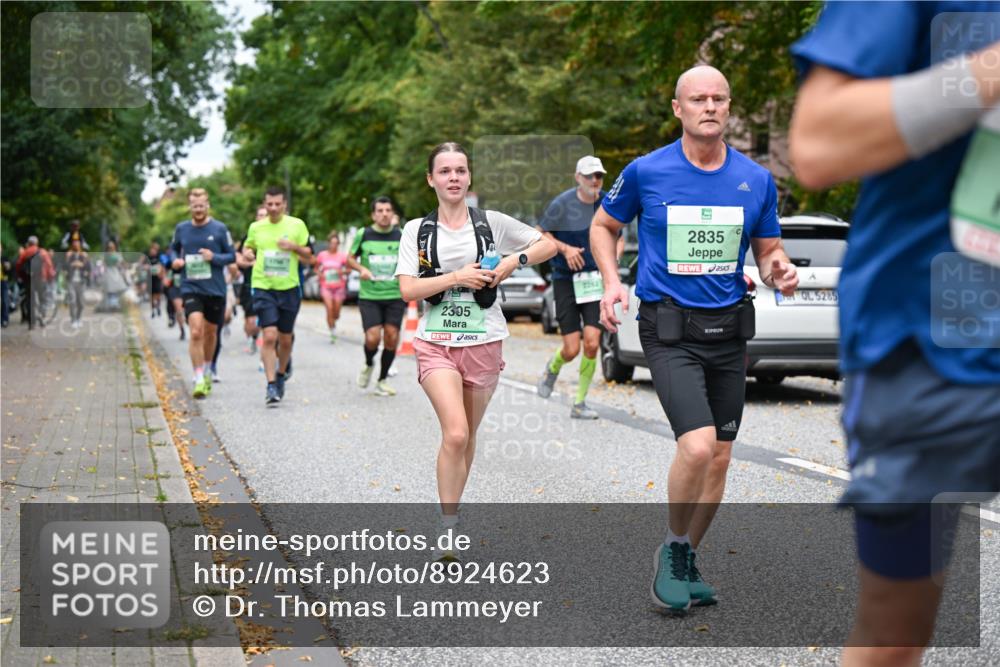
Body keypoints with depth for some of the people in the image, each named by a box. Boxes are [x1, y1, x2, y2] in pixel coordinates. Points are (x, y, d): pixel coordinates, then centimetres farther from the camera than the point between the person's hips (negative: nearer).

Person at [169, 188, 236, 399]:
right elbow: (174, 248, 21)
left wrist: (214, 257, -16)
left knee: (210, 333, 14)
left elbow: (232, 256, 2)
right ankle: (199, 380, -13)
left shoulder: (219, 229, -3)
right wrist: (175, 260, -1)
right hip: (191, 288, 0)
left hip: (215, 289, 0)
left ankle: (207, 370, 39)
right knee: (196, 332, -16)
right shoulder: (181, 229, 3)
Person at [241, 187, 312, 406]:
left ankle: (281, 376, 35)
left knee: (285, 339, 11)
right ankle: (271, 385, -11)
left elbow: (309, 257, 4)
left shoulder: (296, 225, 1)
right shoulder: (256, 227, 5)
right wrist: (247, 254, -3)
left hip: (289, 288, 1)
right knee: (269, 336, -14)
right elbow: (248, 247, 21)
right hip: (263, 288, -1)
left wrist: (295, 247, -15)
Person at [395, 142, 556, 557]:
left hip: (484, 342, 2)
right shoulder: (417, 231, 2)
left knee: (467, 436, 11)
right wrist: (457, 277, -16)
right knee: (455, 434, -18)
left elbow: (548, 245, 10)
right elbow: (407, 289, -6)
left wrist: (515, 260, -7)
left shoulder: (492, 223, 3)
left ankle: (450, 514, 29)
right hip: (436, 343, -2)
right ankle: (448, 527, -8)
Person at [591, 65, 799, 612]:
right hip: (670, 331, -4)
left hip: (729, 330, 4)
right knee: (697, 445, -20)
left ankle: (686, 564, 28)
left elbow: (769, 250, 14)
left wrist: (779, 273, -10)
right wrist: (611, 281, -6)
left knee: (718, 459, 9)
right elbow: (604, 225, 10)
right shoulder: (646, 172, -5)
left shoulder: (756, 180, 3)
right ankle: (673, 548, 5)